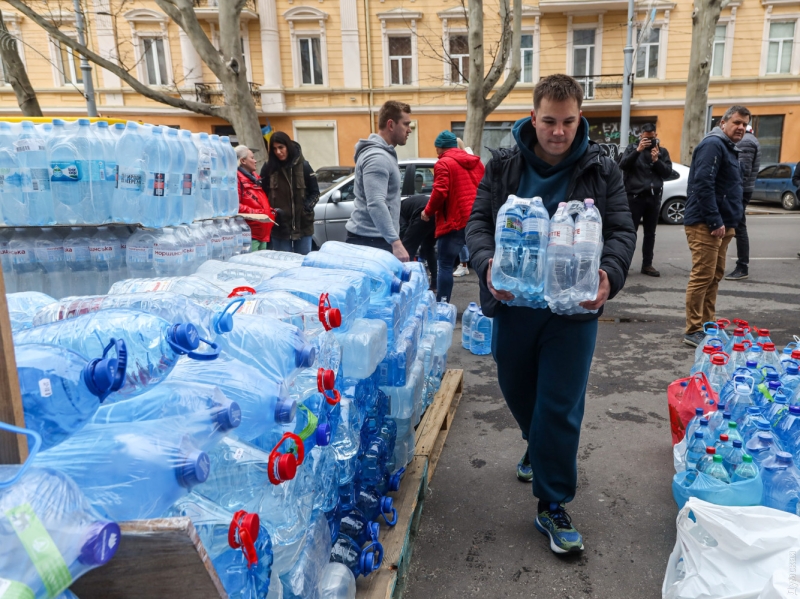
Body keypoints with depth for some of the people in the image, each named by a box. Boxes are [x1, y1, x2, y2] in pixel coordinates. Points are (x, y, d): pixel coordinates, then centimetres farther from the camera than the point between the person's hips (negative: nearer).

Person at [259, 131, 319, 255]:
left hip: (303, 225, 0)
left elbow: (315, 192, 5)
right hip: (279, 227, 0)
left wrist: (307, 207, -10)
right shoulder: (268, 167, 0)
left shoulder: (303, 165, -1)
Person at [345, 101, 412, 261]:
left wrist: (393, 240, 24)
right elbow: (376, 205, -28)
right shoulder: (377, 157, -17)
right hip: (370, 241, -10)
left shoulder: (384, 153, 16)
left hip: (377, 239, 10)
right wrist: (395, 242, -33)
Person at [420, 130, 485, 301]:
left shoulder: (443, 163, -4)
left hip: (455, 221, -7)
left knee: (445, 265, -2)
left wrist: (428, 212, -1)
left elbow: (440, 192, -14)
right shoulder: (477, 162, 17)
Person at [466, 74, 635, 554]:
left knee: (561, 407, 0)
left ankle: (553, 506, 16)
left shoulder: (603, 171, -1)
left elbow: (622, 231, -3)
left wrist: (609, 276, -24)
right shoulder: (504, 166, 1)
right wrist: (488, 265, -23)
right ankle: (539, 449, 51)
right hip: (513, 302, 3)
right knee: (518, 391, 19)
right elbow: (479, 221, -2)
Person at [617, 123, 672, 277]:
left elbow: (668, 172, 3)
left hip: (654, 197, 3)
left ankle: (647, 265, 14)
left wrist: (656, 160, -11)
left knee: (650, 233, 7)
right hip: (635, 196, -3)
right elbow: (622, 165, -10)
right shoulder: (632, 148, 6)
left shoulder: (662, 151, 12)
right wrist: (638, 150, -18)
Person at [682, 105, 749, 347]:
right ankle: (693, 331, -3)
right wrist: (715, 221, -23)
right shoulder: (713, 144, -11)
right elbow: (703, 184, -22)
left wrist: (727, 222, 18)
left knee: (714, 276, 13)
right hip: (706, 224, -10)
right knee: (703, 277, -9)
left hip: (722, 224, 10)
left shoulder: (729, 148, 21)